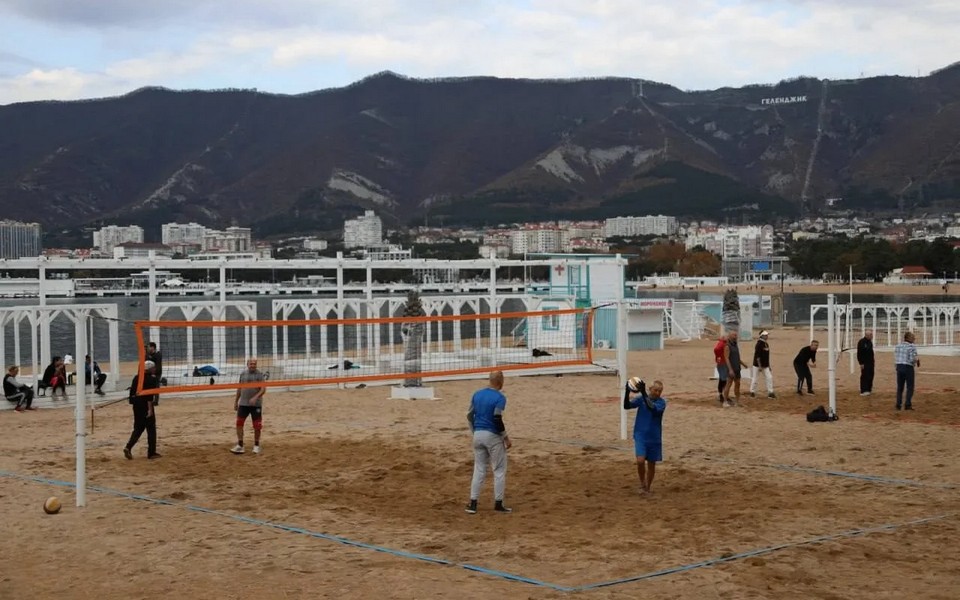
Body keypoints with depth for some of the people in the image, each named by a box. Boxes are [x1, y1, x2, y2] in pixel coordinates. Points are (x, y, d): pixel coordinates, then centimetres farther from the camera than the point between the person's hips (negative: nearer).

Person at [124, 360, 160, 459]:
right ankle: (151, 452, 7)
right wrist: (150, 409, -18)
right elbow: (150, 395, -18)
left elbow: (132, 391, 12)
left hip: (137, 405, 7)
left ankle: (128, 447, -6)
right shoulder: (151, 379, -11)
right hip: (146, 406, -7)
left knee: (138, 428, 13)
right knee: (151, 429, 4)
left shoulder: (137, 377, 10)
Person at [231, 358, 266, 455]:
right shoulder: (243, 374, 7)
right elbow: (239, 389, 15)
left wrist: (255, 397, -26)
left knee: (257, 426, 2)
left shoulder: (259, 375, -4)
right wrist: (236, 401, 15)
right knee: (239, 423, -4)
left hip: (256, 404, -3)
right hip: (243, 403, 3)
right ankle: (240, 446, 1)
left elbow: (263, 389, -11)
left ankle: (256, 446, 17)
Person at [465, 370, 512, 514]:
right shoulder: (499, 397, -13)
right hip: (493, 436, -6)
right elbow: (497, 419, -21)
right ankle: (498, 504, 8)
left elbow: (470, 416, 10)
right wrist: (506, 437, -11)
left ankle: (473, 504, 7)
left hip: (478, 435, 6)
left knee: (479, 470, 11)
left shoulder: (477, 394, 7)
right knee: (499, 470, 6)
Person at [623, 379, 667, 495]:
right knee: (640, 461, -16)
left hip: (654, 438, 1)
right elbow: (626, 406, -15)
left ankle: (647, 488, 26)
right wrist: (627, 392, -32)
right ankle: (642, 484, 7)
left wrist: (643, 393, -38)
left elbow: (652, 408, -29)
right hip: (640, 436, -1)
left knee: (651, 464, 8)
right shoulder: (640, 399, -4)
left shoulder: (662, 402, -9)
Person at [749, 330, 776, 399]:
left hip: (765, 365, 8)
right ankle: (752, 392, 14)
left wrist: (768, 366, 19)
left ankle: (770, 393, 4)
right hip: (757, 365, -8)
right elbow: (757, 356, -20)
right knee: (754, 379, 1)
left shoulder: (766, 344, 10)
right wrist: (760, 366, -24)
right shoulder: (759, 344, -16)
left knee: (769, 377, 0)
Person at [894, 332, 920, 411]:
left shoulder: (897, 346, 7)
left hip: (899, 367, 6)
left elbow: (895, 358, 9)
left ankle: (898, 404, 11)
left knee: (900, 387, 12)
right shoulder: (912, 347, -12)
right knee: (910, 387, 4)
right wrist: (917, 360, 3)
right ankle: (908, 404, 0)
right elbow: (913, 359, -17)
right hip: (908, 368, -6)